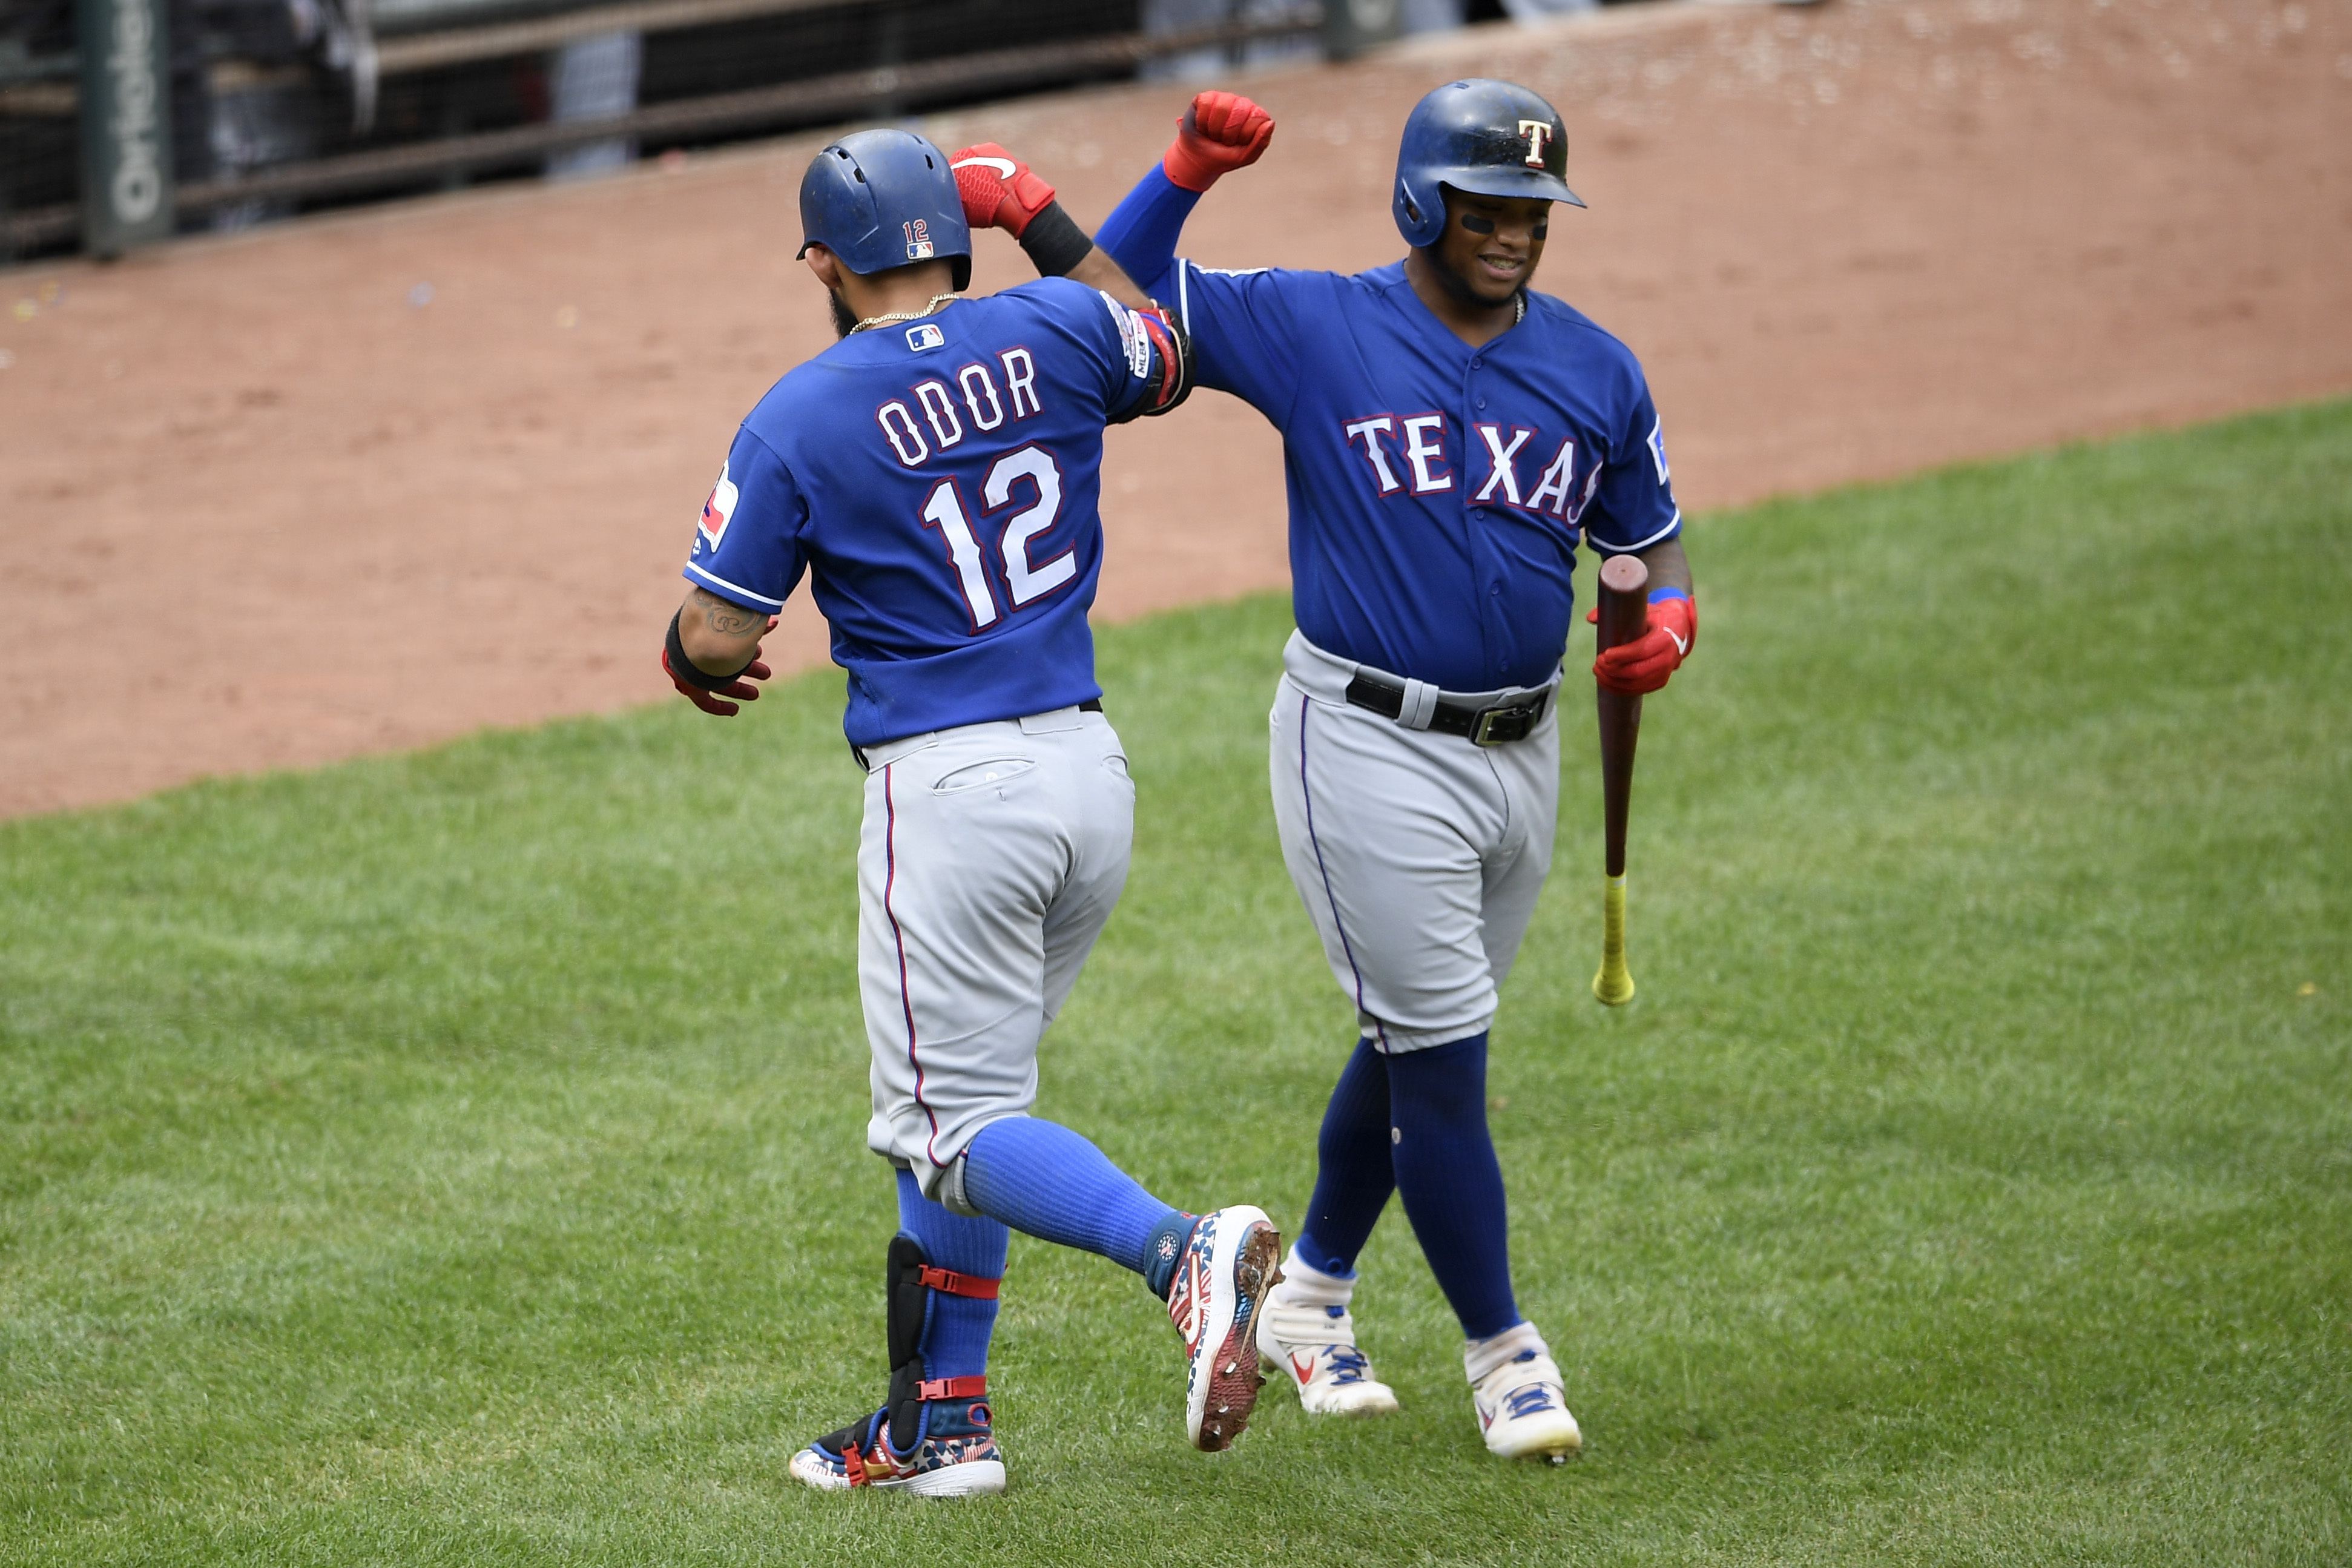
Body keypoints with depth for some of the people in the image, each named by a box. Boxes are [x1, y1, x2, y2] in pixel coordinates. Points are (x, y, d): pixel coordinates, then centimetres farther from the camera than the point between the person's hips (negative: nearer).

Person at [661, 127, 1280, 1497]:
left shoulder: (797, 422, -8)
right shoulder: (1054, 333, 3)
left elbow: (719, 640, -6)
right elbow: (1166, 364, 26)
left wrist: (687, 658, 17)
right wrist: (1050, 223, 31)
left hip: (949, 789, -6)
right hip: (1091, 769, 6)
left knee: (957, 1124, -2)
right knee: (962, 1092, 18)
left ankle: (1182, 1252, -28)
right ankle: (939, 1423, 20)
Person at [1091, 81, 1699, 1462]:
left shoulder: (1595, 371, 5)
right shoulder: (1312, 328, -6)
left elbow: (1653, 540, 13)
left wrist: (1669, 621, -9)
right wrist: (1192, 170, -20)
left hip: (1520, 751, 5)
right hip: (1368, 742, -5)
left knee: (1417, 1046, 16)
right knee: (1442, 1053, -6)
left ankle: (1311, 1297, 35)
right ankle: (1504, 1353, 4)